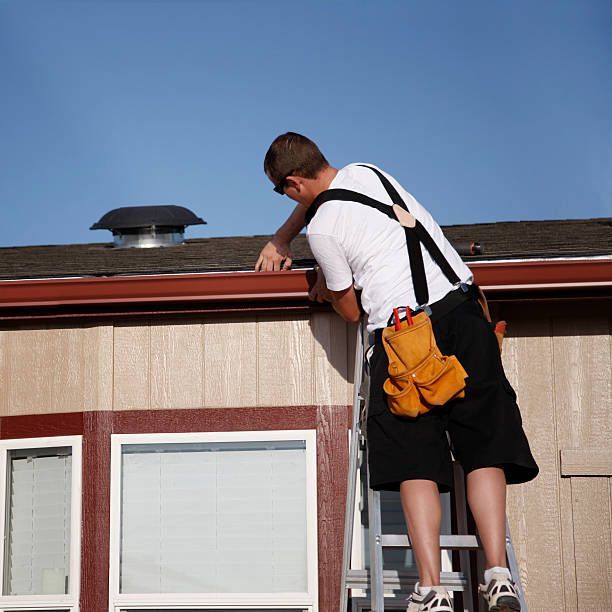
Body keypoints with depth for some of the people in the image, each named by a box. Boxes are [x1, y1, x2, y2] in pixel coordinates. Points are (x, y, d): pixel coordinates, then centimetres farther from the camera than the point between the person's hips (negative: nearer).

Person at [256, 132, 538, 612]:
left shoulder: (322, 229, -2)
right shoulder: (366, 172, 15)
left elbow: (350, 311, 9)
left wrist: (325, 288, 28)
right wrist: (279, 241, 45)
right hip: (461, 308, 5)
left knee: (416, 466, -2)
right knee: (484, 450, 1)